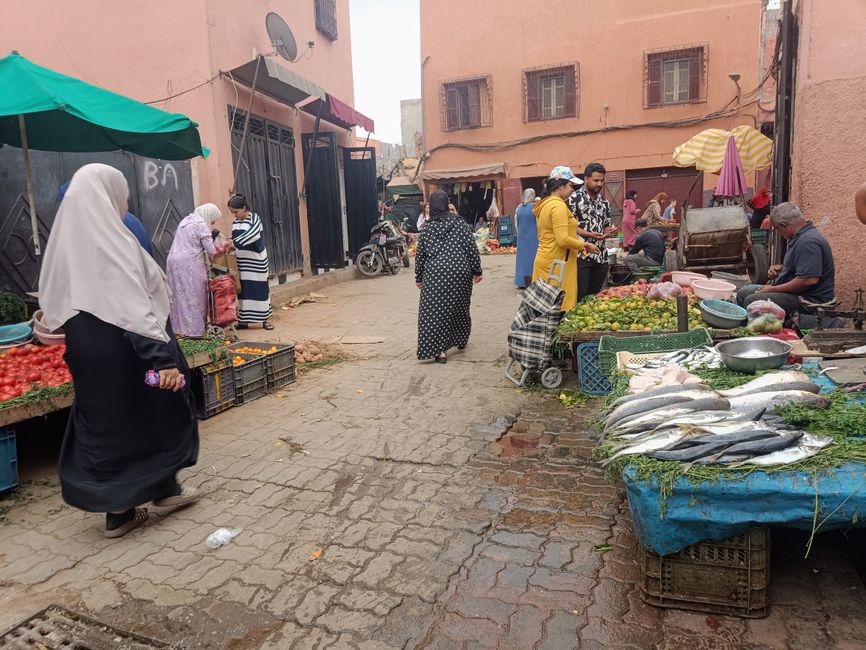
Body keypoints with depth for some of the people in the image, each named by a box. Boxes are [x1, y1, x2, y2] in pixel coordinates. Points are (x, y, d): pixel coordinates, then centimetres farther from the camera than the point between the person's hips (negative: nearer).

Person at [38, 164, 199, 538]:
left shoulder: (65, 240, 7)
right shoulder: (113, 241, -18)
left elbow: (53, 300, 15)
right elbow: (134, 306, -26)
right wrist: (162, 356, -28)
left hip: (86, 351, 8)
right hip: (124, 350, -7)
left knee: (104, 421, 14)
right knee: (159, 413, 13)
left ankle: (118, 511, 22)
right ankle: (163, 487, 26)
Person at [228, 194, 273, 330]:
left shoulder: (254, 218, -9)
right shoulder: (235, 222, 10)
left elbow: (252, 234, -27)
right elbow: (235, 240, 18)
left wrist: (234, 242, -31)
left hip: (255, 260, -5)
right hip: (242, 262, 5)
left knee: (259, 288, 0)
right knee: (243, 289, 5)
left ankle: (264, 319, 9)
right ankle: (243, 320, 11)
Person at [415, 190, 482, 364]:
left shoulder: (427, 228, 4)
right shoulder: (460, 223, 2)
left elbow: (420, 255, 6)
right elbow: (472, 248, -1)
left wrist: (418, 277, 15)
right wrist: (477, 271, 6)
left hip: (435, 274, -1)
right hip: (459, 272, 2)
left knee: (436, 310, 2)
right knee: (459, 307, 18)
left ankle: (440, 350, -4)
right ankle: (460, 340, 34)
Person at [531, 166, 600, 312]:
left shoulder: (544, 204, 15)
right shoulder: (558, 205, -15)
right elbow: (563, 240, -21)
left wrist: (578, 246, 18)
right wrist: (584, 245, -6)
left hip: (546, 260, 9)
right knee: (561, 308, -4)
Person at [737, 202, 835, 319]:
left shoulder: (808, 242, -20)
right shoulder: (801, 236, 15)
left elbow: (809, 280, -29)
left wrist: (773, 289, -19)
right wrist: (781, 267, 10)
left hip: (809, 301, -11)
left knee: (752, 301, -28)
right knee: (742, 294, 9)